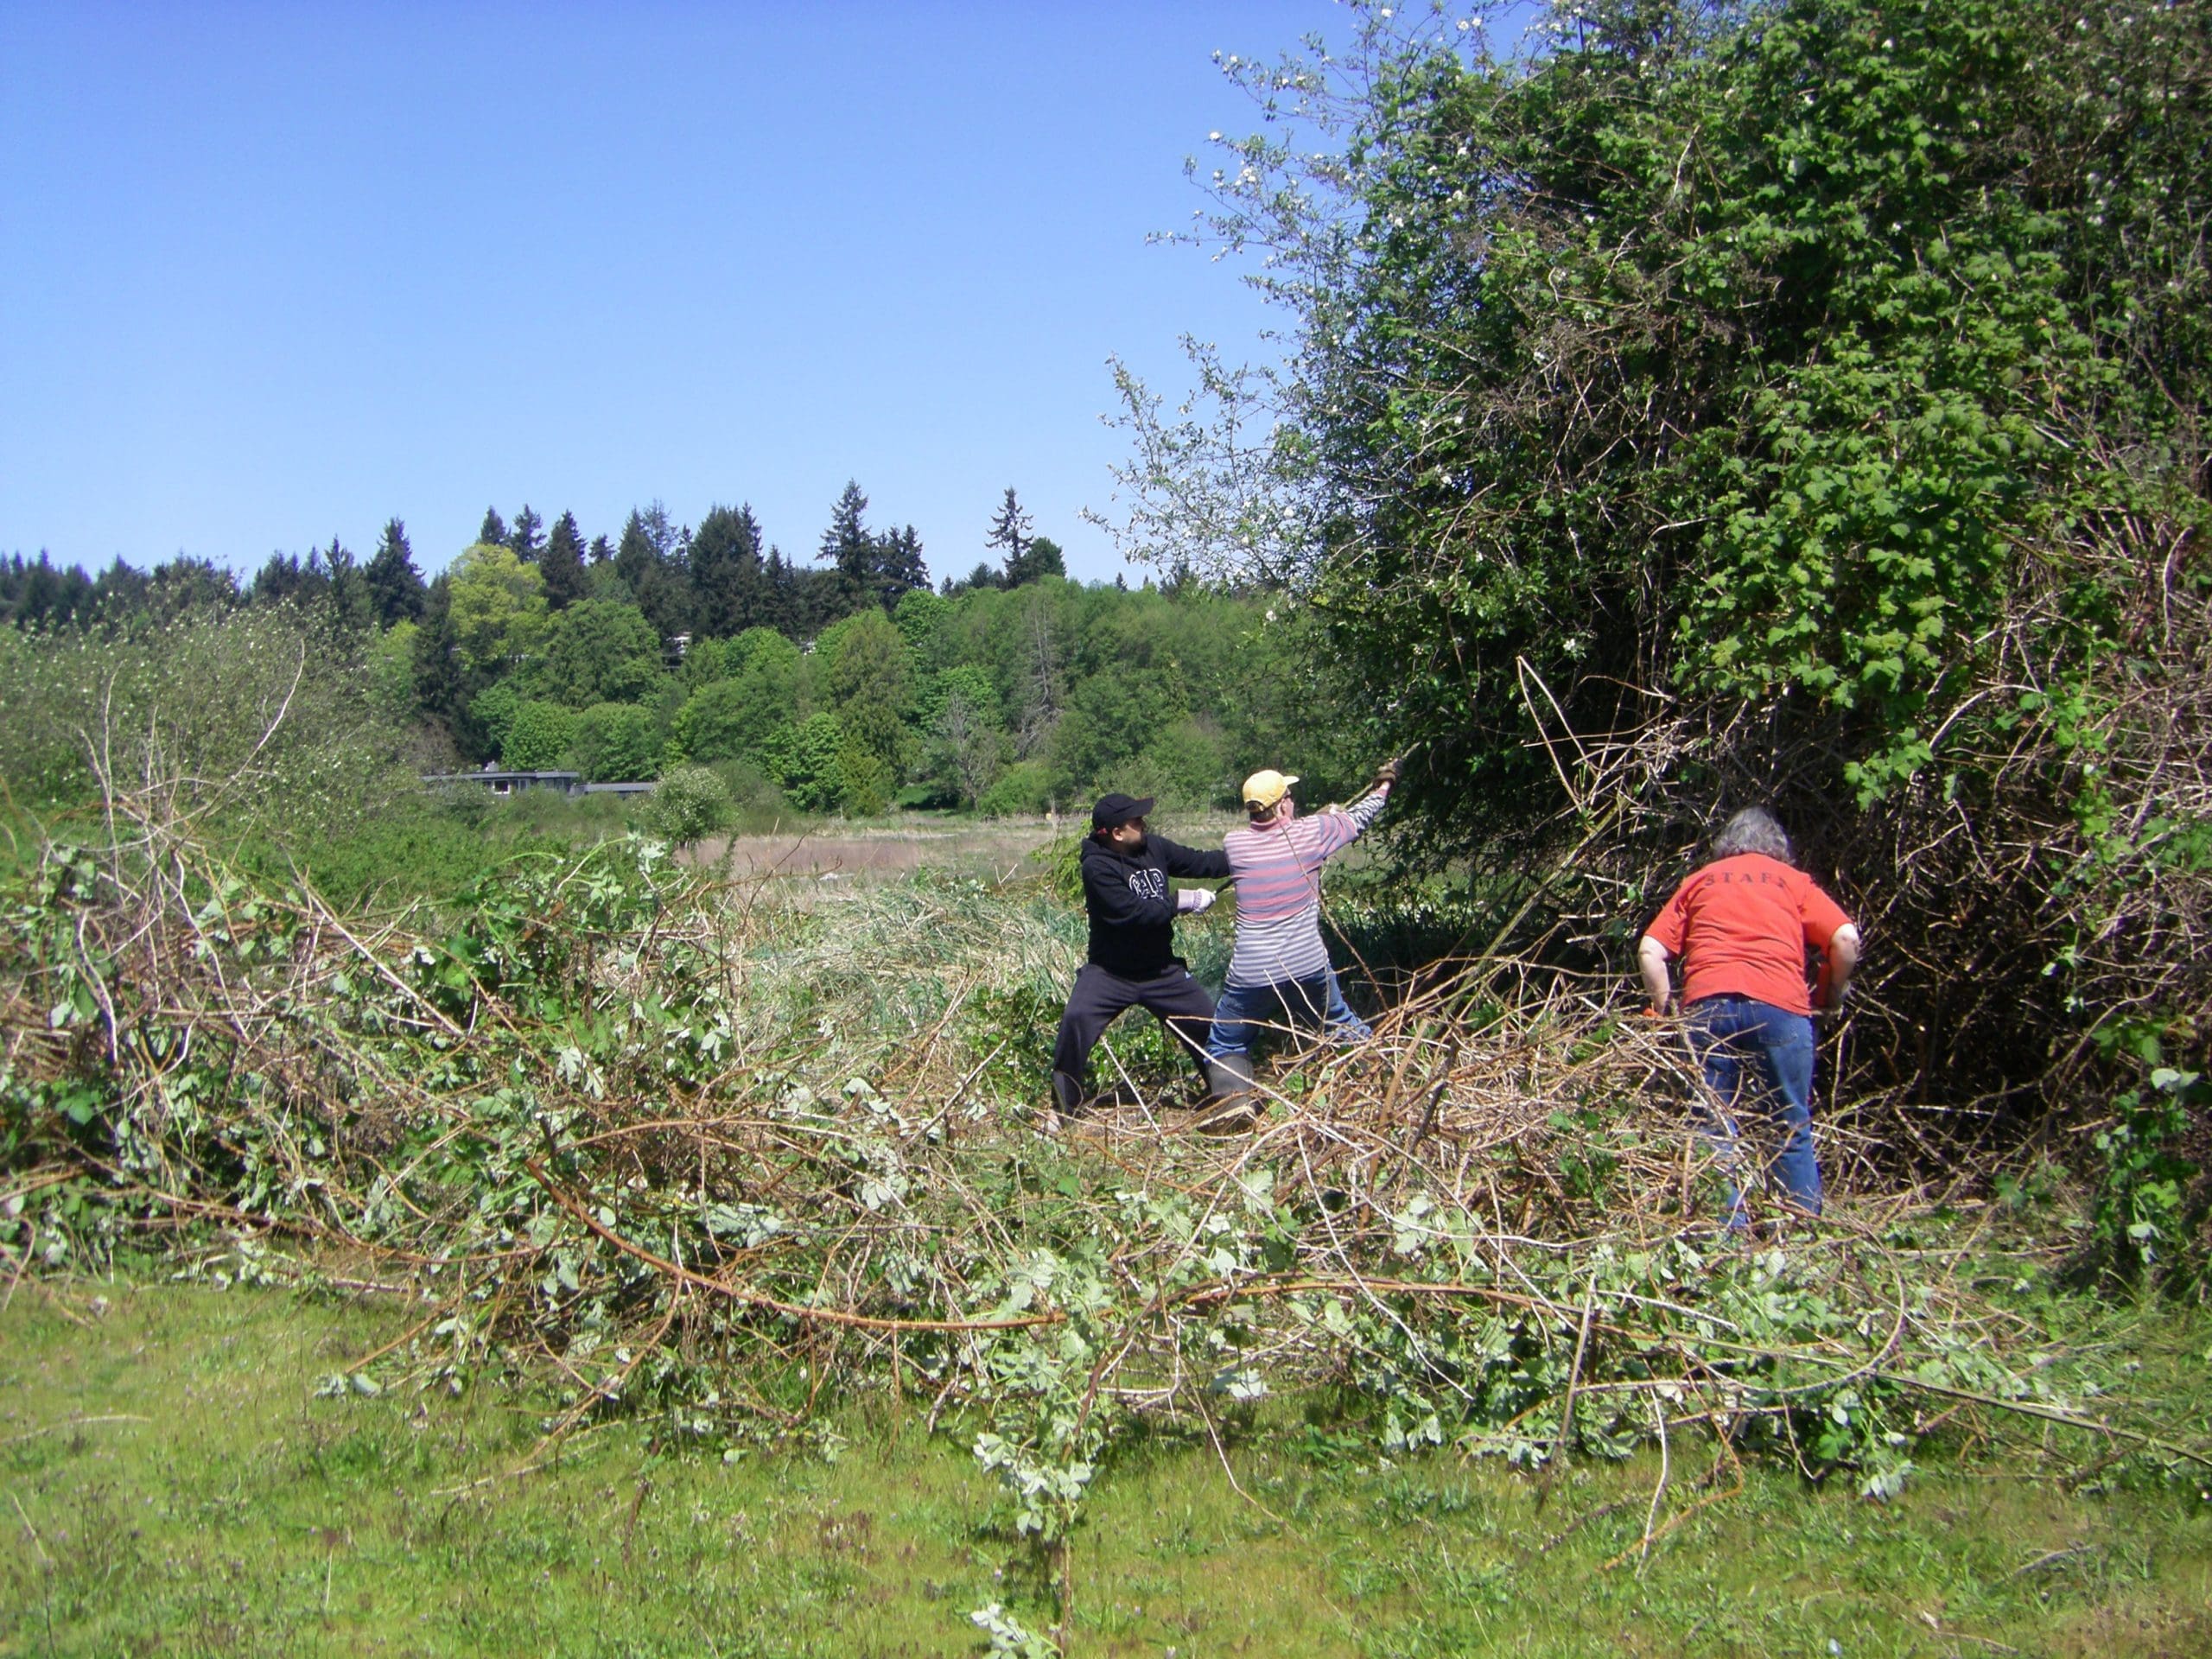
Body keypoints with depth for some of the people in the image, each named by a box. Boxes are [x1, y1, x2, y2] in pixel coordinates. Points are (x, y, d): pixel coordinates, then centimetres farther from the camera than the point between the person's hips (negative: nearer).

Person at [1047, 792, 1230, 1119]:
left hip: (1162, 970, 6)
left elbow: (1199, 862, 5)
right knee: (1076, 1020, -25)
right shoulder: (1097, 867, -21)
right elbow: (1132, 912, -27)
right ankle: (1068, 1104, -9)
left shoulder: (1153, 847, -2)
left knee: (1207, 1022, 8)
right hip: (1111, 972, -6)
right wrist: (1179, 902, -21)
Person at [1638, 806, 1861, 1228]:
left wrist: (1666, 1010, 20)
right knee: (1793, 1130, 9)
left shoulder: (1698, 881, 24)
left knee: (1715, 1127, 5)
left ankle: (1727, 1231, 0)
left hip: (1706, 1004, 1)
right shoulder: (1794, 881, 20)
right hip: (1779, 1005, -1)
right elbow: (1846, 939, 5)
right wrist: (1832, 994, 20)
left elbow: (1650, 951, 13)